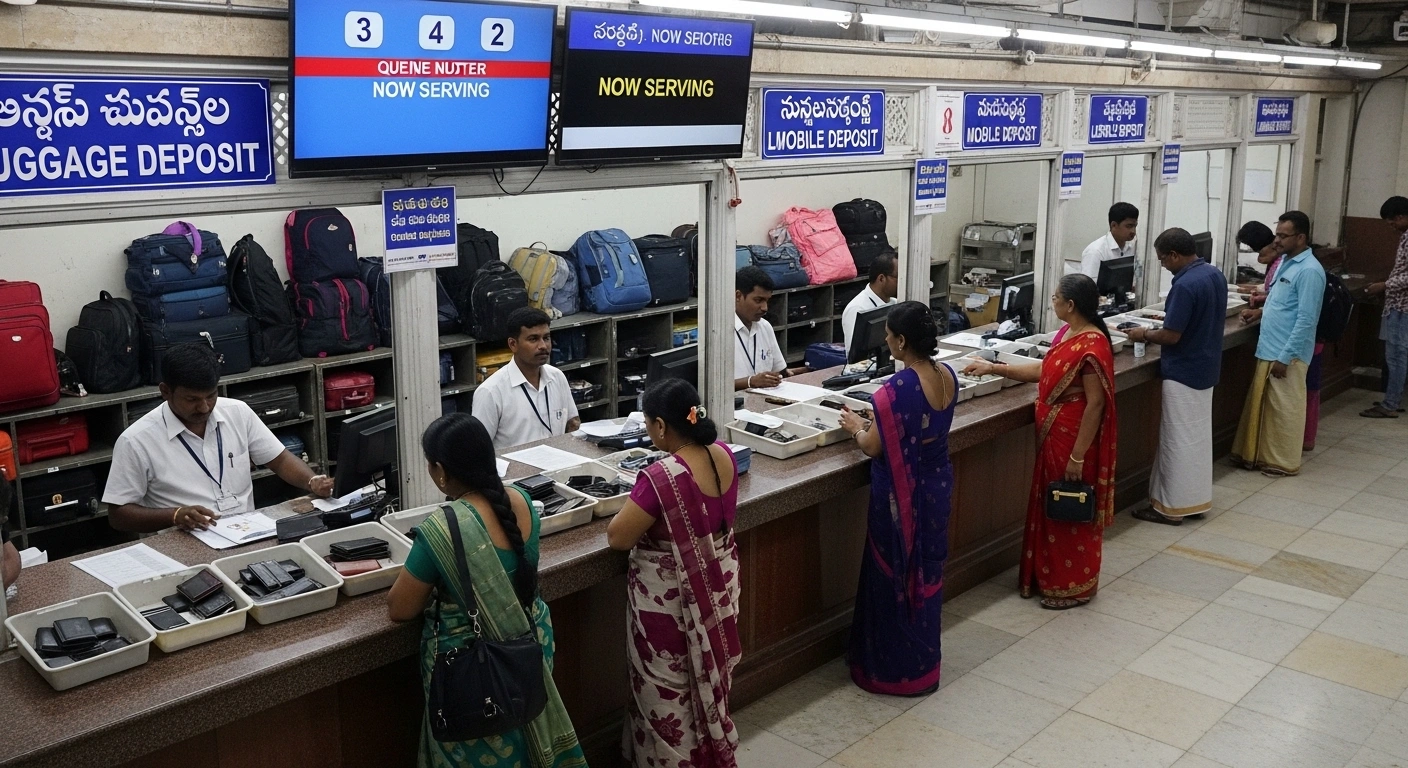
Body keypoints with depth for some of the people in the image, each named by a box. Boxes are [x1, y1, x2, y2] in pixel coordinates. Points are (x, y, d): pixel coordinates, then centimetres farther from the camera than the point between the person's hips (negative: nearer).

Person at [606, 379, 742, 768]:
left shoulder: (661, 478, -30)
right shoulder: (723, 455, -7)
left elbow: (617, 538, -19)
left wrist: (633, 505, -2)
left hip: (672, 600, -8)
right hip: (718, 585, 8)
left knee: (669, 691, 14)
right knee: (708, 678, 26)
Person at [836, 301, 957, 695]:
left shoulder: (897, 390, -26)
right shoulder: (947, 376, -2)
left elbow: (873, 447, -17)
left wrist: (856, 426, 3)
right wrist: (879, 420, 17)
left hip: (901, 496, -8)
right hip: (936, 486, 8)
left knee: (894, 579, 8)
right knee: (926, 573, 20)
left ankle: (895, 669, 21)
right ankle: (924, 661, 35)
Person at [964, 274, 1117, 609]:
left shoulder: (1091, 346, -24)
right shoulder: (1067, 333, 5)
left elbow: (1095, 404, -24)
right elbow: (1044, 371, 17)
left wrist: (1078, 456, -22)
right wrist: (994, 368, 17)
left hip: (1073, 439, -10)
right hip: (1053, 436, 10)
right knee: (1052, 507, 19)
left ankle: (1074, 586, 19)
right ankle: (1051, 576, 33)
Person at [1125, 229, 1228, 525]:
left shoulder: (1185, 286, -24)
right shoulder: (1215, 274, 5)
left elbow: (1171, 336, -23)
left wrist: (1145, 335, -5)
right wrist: (1168, 320, 14)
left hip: (1183, 373, -9)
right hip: (1205, 368, 9)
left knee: (1179, 440, -1)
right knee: (1198, 436, 16)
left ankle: (1172, 506, 8)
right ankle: (1195, 499, 26)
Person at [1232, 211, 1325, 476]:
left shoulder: (1309, 271, -18)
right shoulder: (1285, 262, 11)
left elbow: (1305, 320, -20)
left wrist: (1285, 357, -20)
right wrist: (1261, 312, 9)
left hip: (1287, 355, -9)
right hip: (1268, 350, 9)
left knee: (1284, 410, 3)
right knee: (1260, 405, 15)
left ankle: (1284, 462, 16)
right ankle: (1258, 455, 27)